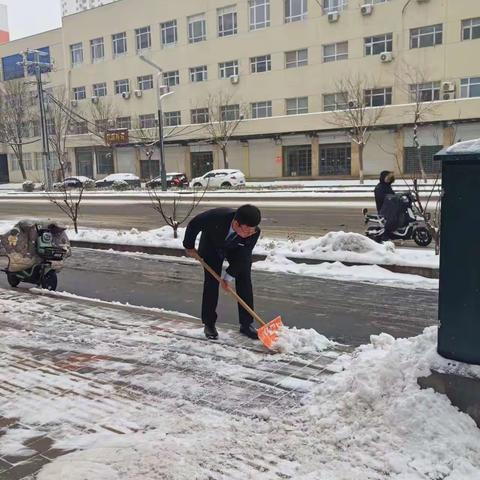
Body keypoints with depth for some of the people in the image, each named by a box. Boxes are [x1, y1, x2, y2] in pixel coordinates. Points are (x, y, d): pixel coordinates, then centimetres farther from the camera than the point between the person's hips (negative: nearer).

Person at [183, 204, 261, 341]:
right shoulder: (217, 217, -43)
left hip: (236, 249, 2)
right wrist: (189, 247, -11)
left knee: (245, 282, -5)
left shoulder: (254, 232, -35)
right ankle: (209, 324, 7)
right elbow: (193, 224, -23)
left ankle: (246, 324, 4)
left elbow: (242, 256, -21)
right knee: (211, 282, -6)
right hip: (212, 246, -1)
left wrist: (229, 276, -19)